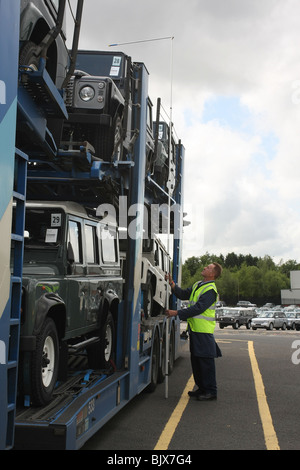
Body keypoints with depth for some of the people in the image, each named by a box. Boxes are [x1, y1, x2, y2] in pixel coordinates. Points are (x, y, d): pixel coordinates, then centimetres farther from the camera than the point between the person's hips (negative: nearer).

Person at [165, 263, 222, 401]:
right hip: (195, 329, 9)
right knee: (195, 360, 14)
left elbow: (198, 308, -22)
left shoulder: (210, 290, -15)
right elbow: (183, 295, 16)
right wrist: (172, 284, 1)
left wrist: (177, 313, -22)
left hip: (204, 331, -9)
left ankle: (211, 391, 4)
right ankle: (202, 388, 25)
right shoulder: (198, 285, 15)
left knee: (206, 361, -4)